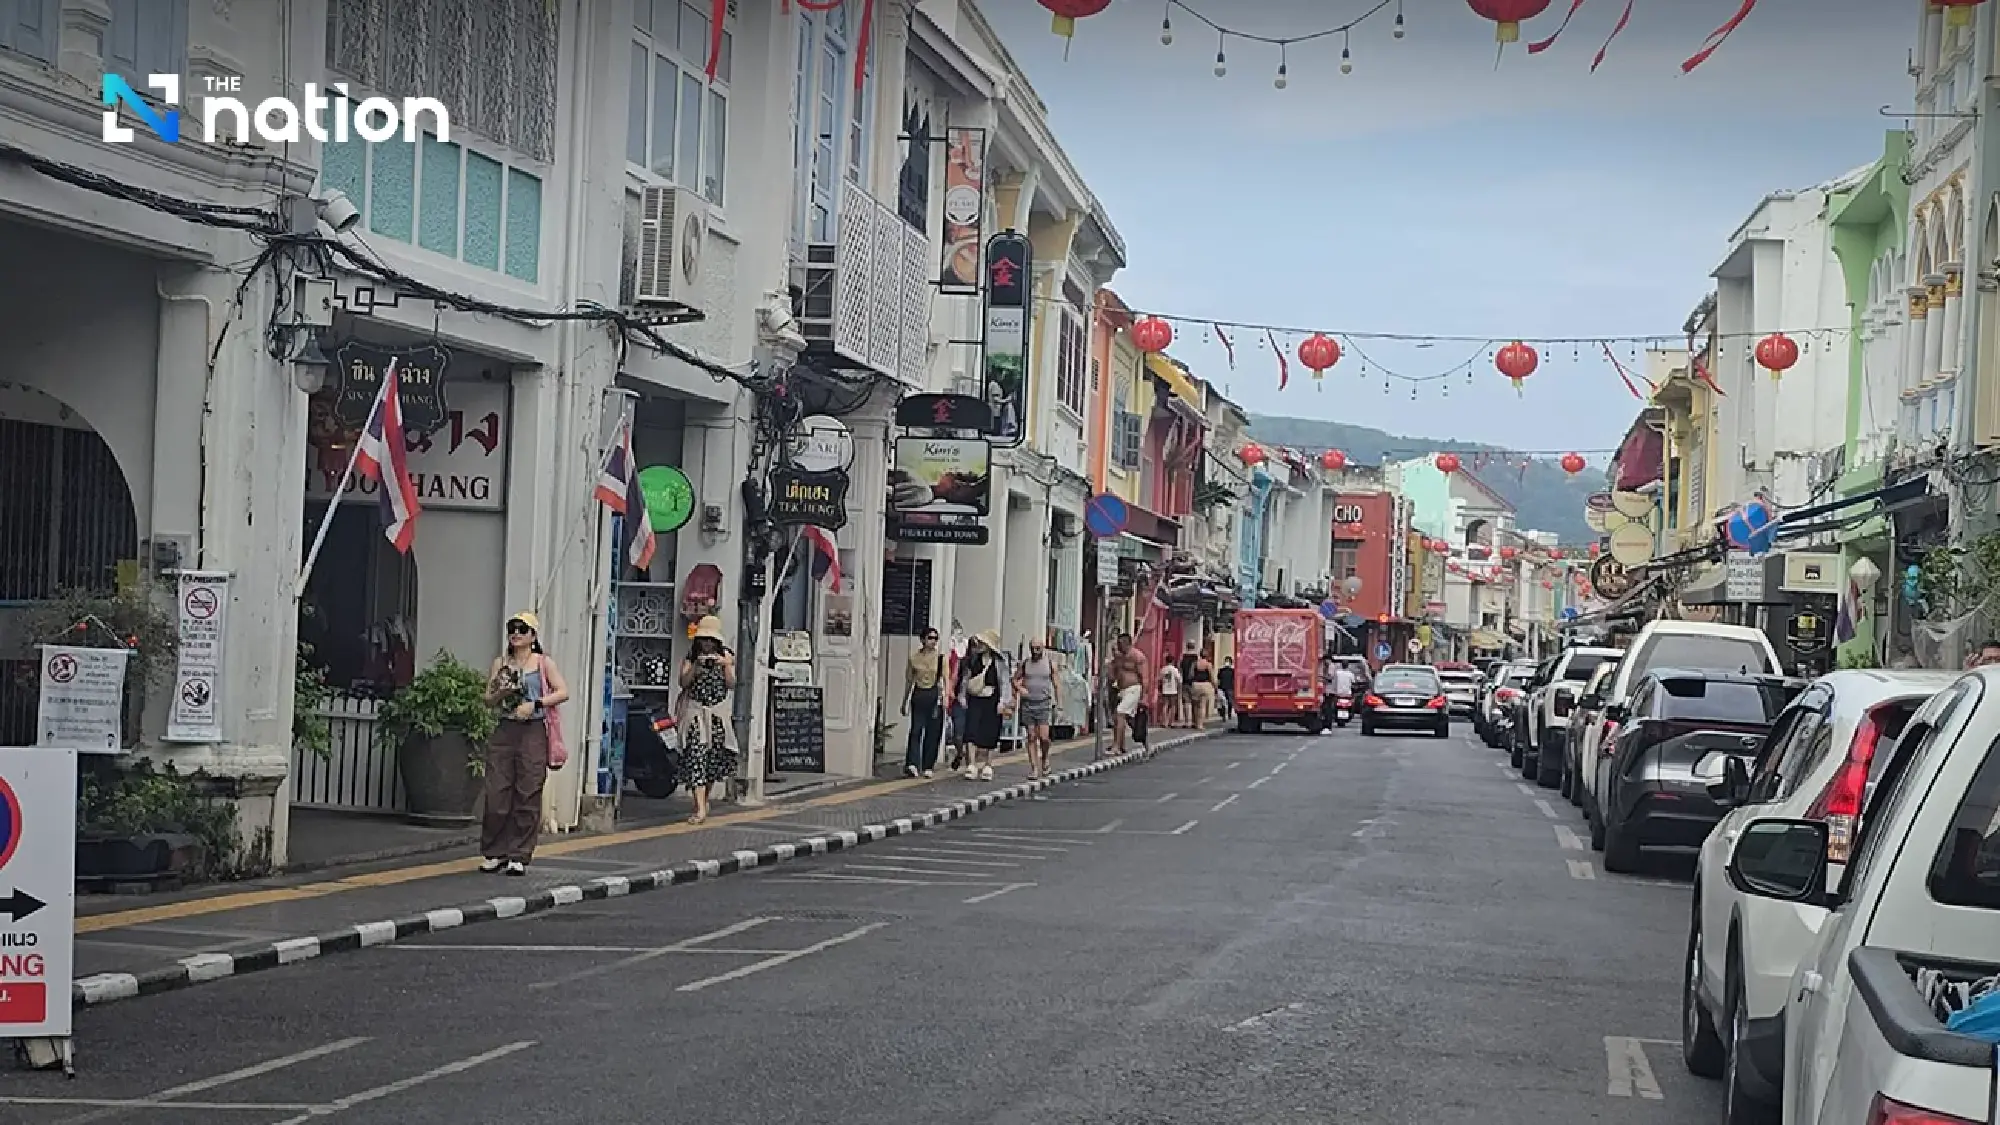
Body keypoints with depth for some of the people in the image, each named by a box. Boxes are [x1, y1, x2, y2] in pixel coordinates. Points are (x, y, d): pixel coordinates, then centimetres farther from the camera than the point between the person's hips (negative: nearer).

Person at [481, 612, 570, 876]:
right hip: (504, 731, 3)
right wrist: (501, 693, -8)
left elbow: (563, 693, -6)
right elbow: (487, 700, 14)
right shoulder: (500, 663, 13)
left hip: (533, 732, -3)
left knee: (527, 796, -3)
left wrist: (534, 704, -15)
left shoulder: (543, 663, 5)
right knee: (496, 795, -2)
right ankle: (495, 853, 10)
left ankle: (519, 856, 3)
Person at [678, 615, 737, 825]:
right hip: (695, 711, -2)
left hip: (718, 713, 2)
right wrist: (695, 667, -17)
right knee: (696, 756, -13)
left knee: (714, 759, 7)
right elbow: (683, 682, -2)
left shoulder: (726, 655, 6)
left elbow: (732, 685, 0)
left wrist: (727, 665, -15)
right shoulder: (691, 654, 5)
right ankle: (700, 809, -19)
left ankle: (704, 798, 33)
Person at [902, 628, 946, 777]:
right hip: (918, 695, 1)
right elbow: (909, 680, 14)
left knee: (932, 731, 1)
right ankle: (912, 764, -15)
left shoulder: (941, 658, 2)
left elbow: (945, 679, -5)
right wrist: (905, 701, 17)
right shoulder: (914, 657, 7)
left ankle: (928, 766, 9)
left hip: (935, 696, -1)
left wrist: (946, 698, -19)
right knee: (916, 730, -9)